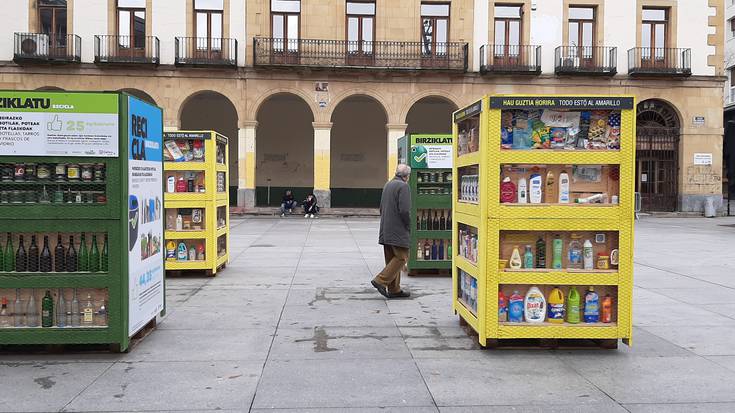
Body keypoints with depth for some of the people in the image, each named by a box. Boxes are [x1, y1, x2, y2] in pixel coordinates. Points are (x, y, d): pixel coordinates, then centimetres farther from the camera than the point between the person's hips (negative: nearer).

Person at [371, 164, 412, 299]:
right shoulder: (403, 186, -13)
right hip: (398, 231, -9)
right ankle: (381, 280, -12)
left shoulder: (388, 185, 15)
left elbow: (381, 208, 19)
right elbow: (404, 210, -20)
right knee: (401, 257, -4)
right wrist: (408, 226, -6)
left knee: (392, 259, 12)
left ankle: (394, 289, 15)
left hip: (386, 230, 9)